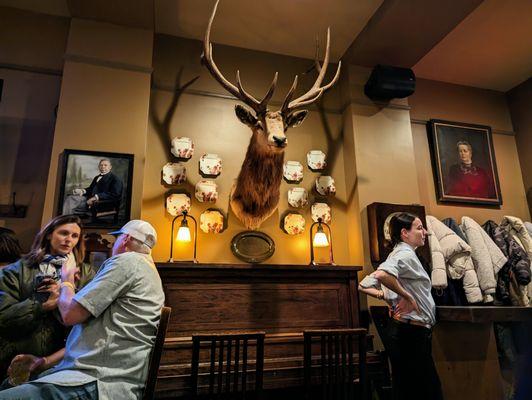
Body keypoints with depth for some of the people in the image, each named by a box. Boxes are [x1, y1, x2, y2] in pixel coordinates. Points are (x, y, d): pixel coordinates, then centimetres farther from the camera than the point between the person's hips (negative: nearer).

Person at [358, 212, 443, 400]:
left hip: (401, 331, 9)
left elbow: (363, 286, 16)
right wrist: (407, 296, -22)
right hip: (412, 333, -9)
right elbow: (382, 274, -35)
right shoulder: (406, 254, -12)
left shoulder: (397, 254, 15)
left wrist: (386, 296, 7)